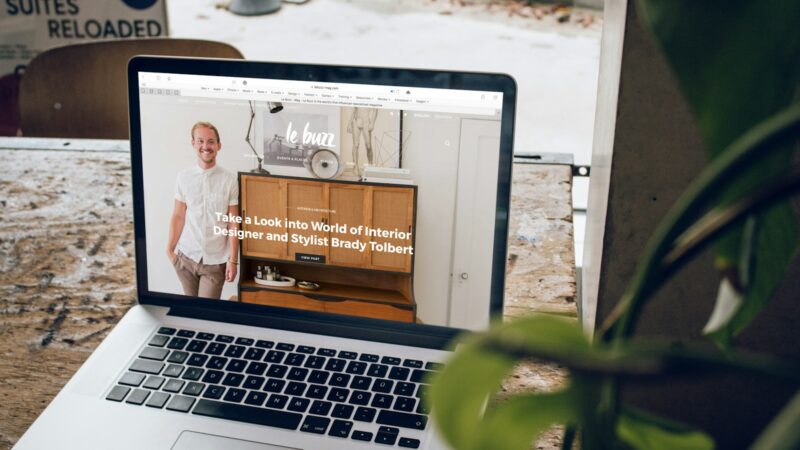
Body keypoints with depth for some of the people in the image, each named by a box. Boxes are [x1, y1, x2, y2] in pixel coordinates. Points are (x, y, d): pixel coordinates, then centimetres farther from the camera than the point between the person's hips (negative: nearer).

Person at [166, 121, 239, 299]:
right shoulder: (183, 177, -1)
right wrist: (170, 249, 3)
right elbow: (178, 216, 4)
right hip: (186, 256, 2)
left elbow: (233, 223, -5)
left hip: (215, 260, -2)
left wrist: (233, 260, -6)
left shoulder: (229, 180, -7)